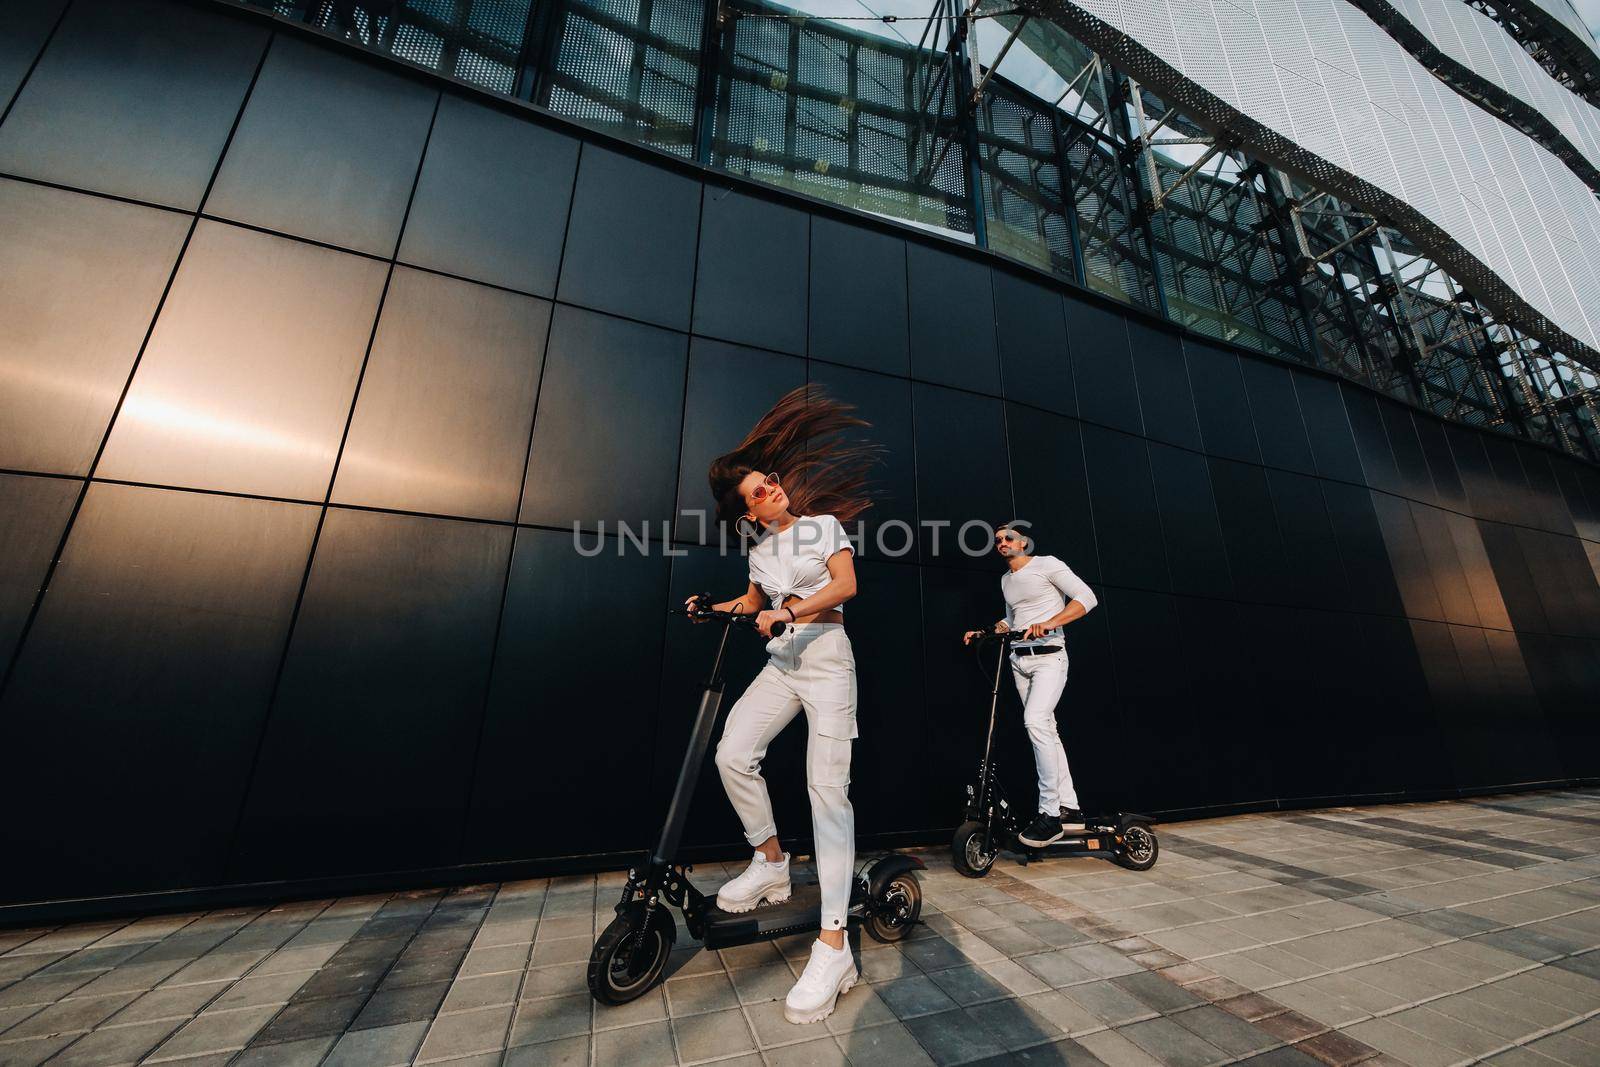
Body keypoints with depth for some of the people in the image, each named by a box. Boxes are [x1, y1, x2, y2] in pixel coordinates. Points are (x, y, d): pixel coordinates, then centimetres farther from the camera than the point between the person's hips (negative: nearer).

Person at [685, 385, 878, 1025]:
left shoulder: (823, 524, 3)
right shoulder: (761, 552, 16)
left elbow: (846, 585, -10)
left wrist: (789, 612, -21)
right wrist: (713, 607, 13)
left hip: (826, 658, -5)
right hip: (781, 662, 5)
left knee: (826, 787, -12)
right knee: (732, 753, -14)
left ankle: (833, 947, -7)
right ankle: (771, 864, 10)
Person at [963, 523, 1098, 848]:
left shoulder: (1046, 564, -3)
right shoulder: (1005, 580, 17)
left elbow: (1087, 597, -11)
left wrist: (1050, 622, -24)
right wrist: (983, 633, 11)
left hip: (1048, 656, -7)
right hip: (1019, 660, 7)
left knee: (1035, 720, -24)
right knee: (1047, 729, 9)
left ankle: (1050, 813, -15)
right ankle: (1069, 809, 18)